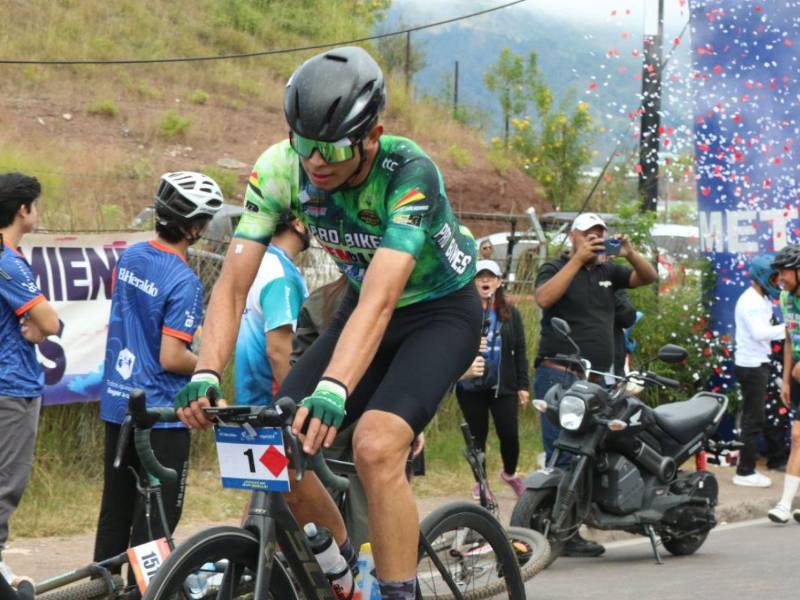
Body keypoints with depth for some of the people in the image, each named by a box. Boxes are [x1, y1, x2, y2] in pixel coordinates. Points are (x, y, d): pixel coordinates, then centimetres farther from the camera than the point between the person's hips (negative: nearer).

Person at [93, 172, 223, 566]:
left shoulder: (130, 257, 4)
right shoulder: (184, 281, -20)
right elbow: (172, 358, -22)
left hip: (116, 401, 8)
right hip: (159, 413, -8)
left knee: (115, 512, 15)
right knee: (155, 519, 0)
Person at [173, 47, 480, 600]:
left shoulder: (409, 174, -33)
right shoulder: (280, 169, -20)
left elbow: (379, 302, -44)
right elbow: (234, 283, -23)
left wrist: (332, 391, -57)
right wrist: (207, 374, -39)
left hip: (441, 311, -5)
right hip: (362, 306, 5)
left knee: (376, 448, -29)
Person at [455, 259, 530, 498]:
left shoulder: (510, 313, 6)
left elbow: (520, 350, 7)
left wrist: (523, 385, 4)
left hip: (502, 386, 1)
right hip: (471, 386, -1)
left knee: (509, 434, -2)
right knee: (477, 434, 7)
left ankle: (510, 473, 26)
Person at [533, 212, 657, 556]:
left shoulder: (608, 271, 19)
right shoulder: (555, 268, 3)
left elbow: (649, 277, 13)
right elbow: (544, 298, -17)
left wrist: (630, 255, -7)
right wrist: (579, 259, -18)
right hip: (559, 376, -6)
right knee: (563, 457, -11)